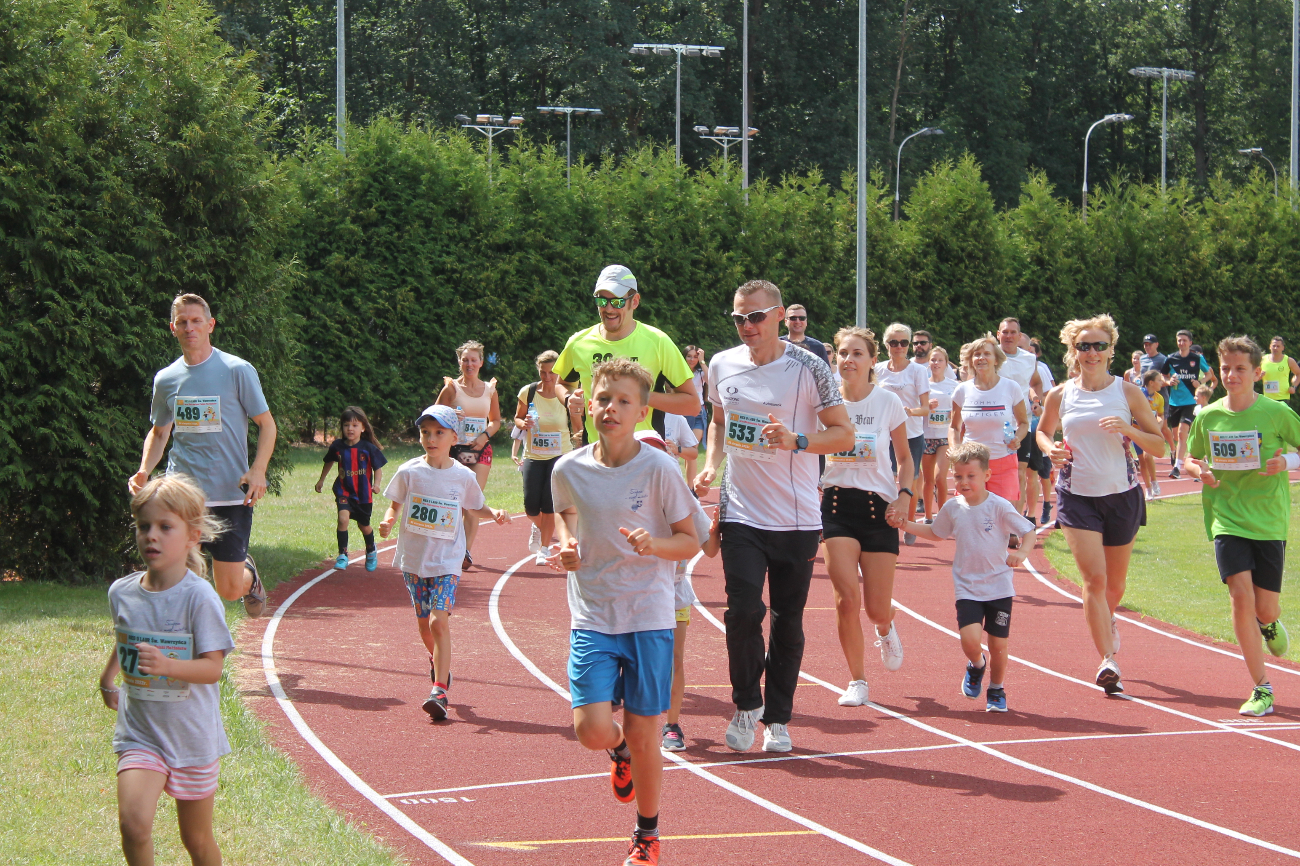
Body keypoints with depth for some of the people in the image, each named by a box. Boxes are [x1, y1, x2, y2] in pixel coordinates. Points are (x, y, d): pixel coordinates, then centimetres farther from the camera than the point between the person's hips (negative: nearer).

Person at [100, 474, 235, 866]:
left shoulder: (199, 597, -15)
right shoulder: (122, 592, -1)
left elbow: (212, 668, -18)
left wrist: (167, 665, -33)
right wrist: (108, 678, 29)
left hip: (192, 735, -2)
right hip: (139, 731, 2)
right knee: (133, 823, -19)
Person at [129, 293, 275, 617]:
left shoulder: (238, 371, -2)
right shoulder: (166, 379, 9)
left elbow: (266, 424, 2)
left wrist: (258, 470, -15)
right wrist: (144, 471, 5)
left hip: (231, 494, -2)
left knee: (229, 589, 3)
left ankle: (248, 572, 37)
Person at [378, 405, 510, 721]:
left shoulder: (463, 476, -3)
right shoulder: (409, 472, -3)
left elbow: (472, 509, 13)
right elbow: (395, 505, 6)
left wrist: (494, 513, -6)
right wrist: (388, 520, -15)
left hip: (447, 561, -2)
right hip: (413, 558, 2)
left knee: (439, 621, -16)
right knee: (423, 623, 12)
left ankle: (440, 691, -18)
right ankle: (437, 660, 44)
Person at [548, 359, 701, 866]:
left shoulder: (660, 470, -9)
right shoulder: (568, 470, 0)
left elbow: (690, 542, -2)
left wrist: (654, 544, -22)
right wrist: (566, 546, -1)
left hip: (649, 617, -2)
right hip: (591, 616, 2)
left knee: (643, 737, 2)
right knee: (593, 730, -12)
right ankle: (620, 753, 26)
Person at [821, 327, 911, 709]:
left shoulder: (888, 402, -2)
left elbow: (905, 458, 9)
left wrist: (905, 494, -6)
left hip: (879, 505, 0)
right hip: (837, 503, 0)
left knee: (876, 608, -1)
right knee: (847, 598, -13)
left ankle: (885, 628, 39)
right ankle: (856, 680, 5)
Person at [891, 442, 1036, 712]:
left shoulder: (999, 507, -11)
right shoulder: (952, 508, 3)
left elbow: (1029, 531, -10)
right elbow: (935, 533, 22)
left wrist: (1021, 552, -29)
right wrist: (906, 525, 12)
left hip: (999, 586, -2)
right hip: (967, 588, 2)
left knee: (998, 643, 3)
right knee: (970, 639, -17)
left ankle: (997, 690, 28)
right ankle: (977, 665, 19)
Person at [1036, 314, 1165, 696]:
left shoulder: (1128, 392, -2)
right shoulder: (1060, 395, 1)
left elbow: (1159, 446, -1)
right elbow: (1043, 431, 19)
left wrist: (1128, 430, -19)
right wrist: (1050, 448, -4)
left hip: (1122, 495, 1)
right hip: (1077, 495, -1)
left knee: (1115, 583, 13)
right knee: (1094, 578, -15)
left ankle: (1107, 619, 48)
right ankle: (1108, 661, -16)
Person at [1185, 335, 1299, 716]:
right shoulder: (1207, 417, 2)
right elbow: (1191, 459, 16)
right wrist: (1199, 471, -5)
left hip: (1269, 522, -1)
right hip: (1226, 518, 1)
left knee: (1265, 608, 2)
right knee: (1240, 593, -16)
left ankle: (1269, 623, 44)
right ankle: (1261, 689, -8)